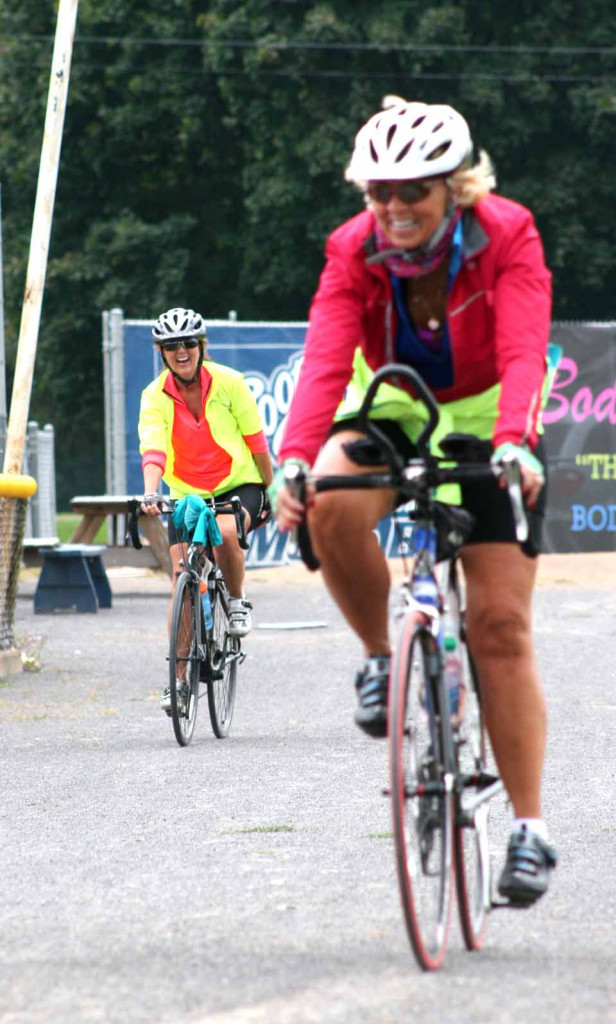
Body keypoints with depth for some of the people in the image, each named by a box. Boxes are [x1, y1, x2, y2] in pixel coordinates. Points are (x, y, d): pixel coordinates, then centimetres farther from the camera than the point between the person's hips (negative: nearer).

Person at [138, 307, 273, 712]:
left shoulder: (228, 382, -12)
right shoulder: (155, 396, -9)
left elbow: (256, 441, -4)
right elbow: (153, 449, -22)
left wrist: (270, 491, 1)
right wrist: (150, 494, -39)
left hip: (239, 486, -2)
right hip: (186, 494, 2)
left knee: (225, 531, -35)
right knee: (182, 576, -8)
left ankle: (238, 601, -6)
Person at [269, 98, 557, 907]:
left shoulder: (507, 238, -23)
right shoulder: (354, 253, -19)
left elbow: (523, 353, -36)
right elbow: (325, 361, -31)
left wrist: (513, 443, -55)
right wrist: (295, 458, -48)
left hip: (486, 426, -1)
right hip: (390, 416, 1)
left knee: (500, 625, -8)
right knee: (332, 507, -34)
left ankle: (530, 827, 0)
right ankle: (381, 659, -9)